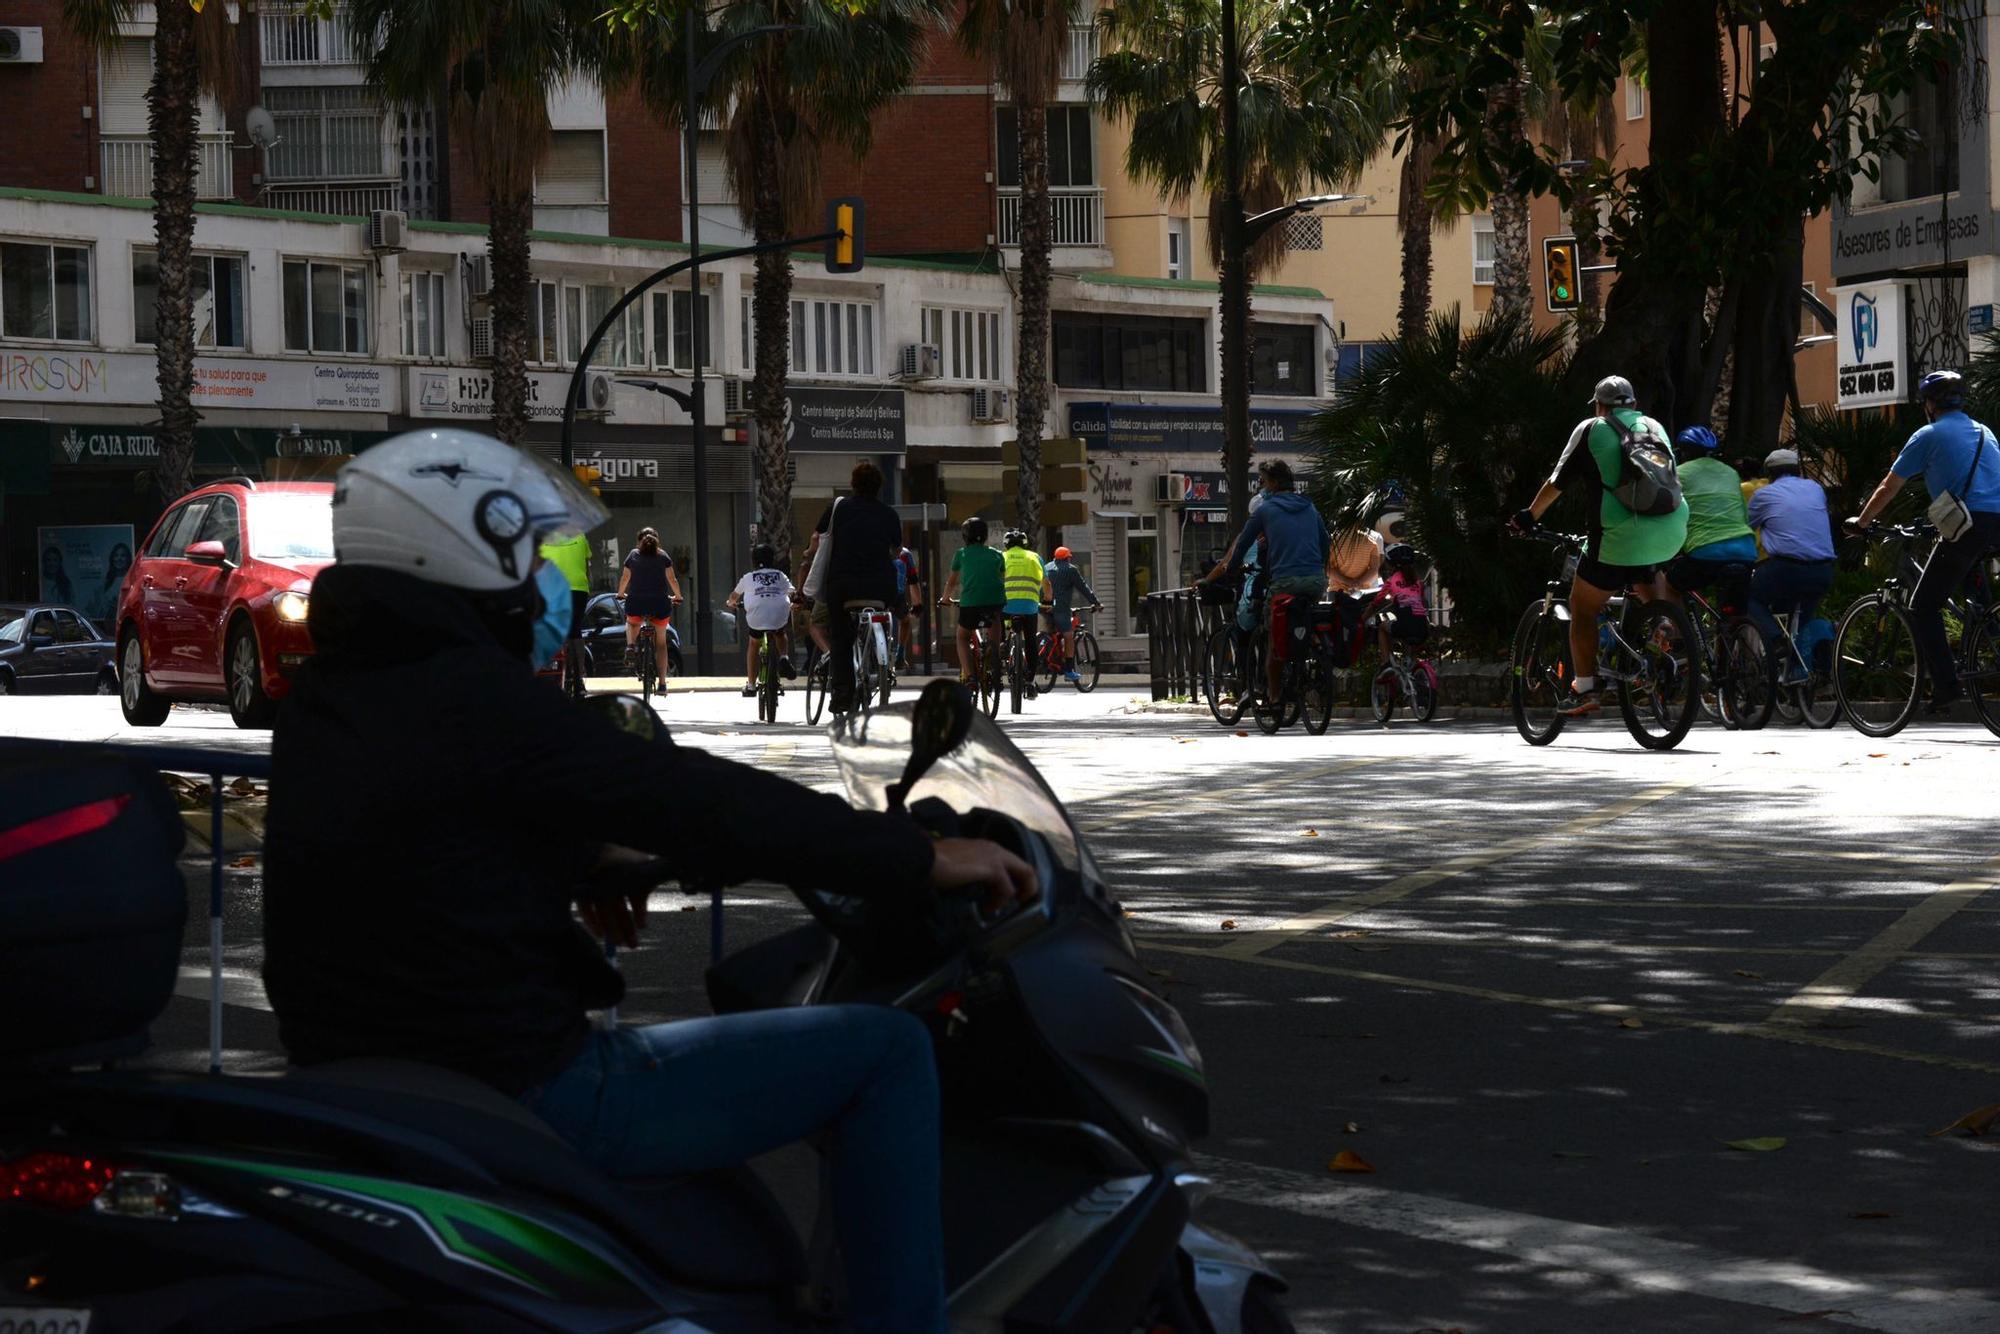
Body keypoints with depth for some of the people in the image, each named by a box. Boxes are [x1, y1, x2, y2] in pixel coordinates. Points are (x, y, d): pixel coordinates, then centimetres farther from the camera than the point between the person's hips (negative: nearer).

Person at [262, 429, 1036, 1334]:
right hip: (526, 1096, -10)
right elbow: (688, 799, -17)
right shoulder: (467, 698, -19)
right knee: (885, 1051, -4)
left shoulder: (322, 700, 8)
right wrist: (922, 861, -11)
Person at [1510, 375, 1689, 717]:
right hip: (1671, 535, 4)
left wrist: (1529, 516, 22)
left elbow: (1557, 483, 8)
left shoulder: (1591, 430, 7)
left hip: (1620, 536, -4)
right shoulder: (1655, 428, 19)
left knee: (1583, 610, 10)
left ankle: (1584, 689, 4)